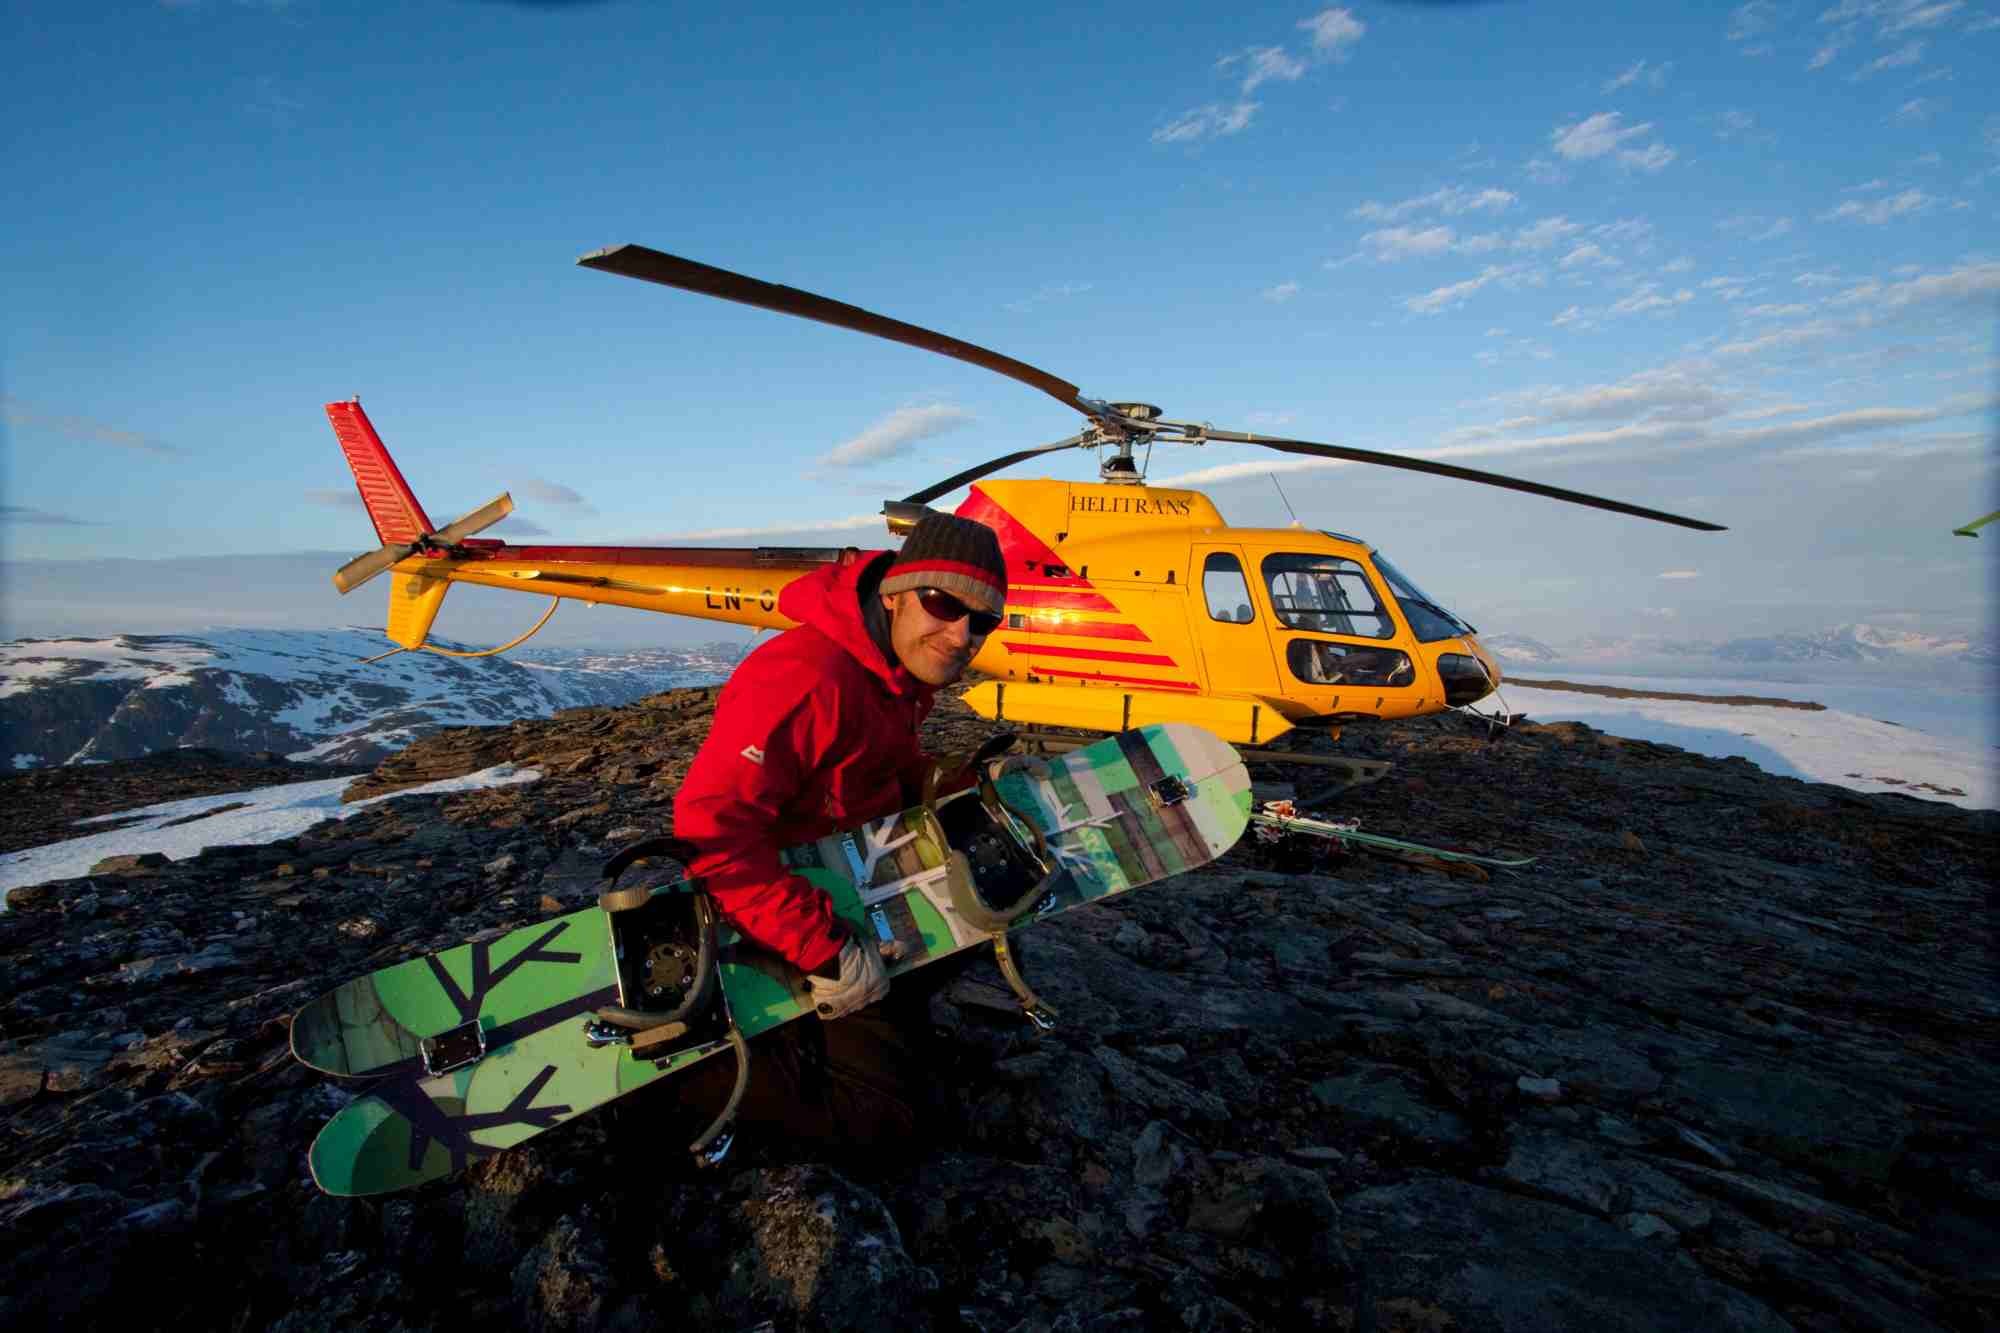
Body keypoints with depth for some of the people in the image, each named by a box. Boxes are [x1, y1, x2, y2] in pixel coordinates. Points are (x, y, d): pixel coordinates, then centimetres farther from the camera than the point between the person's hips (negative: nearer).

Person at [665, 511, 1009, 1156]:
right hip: (779, 924, -9)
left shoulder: (903, 668, -3)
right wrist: (826, 950, -36)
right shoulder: (806, 679, -34)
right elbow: (710, 829, -38)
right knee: (885, 1108, -7)